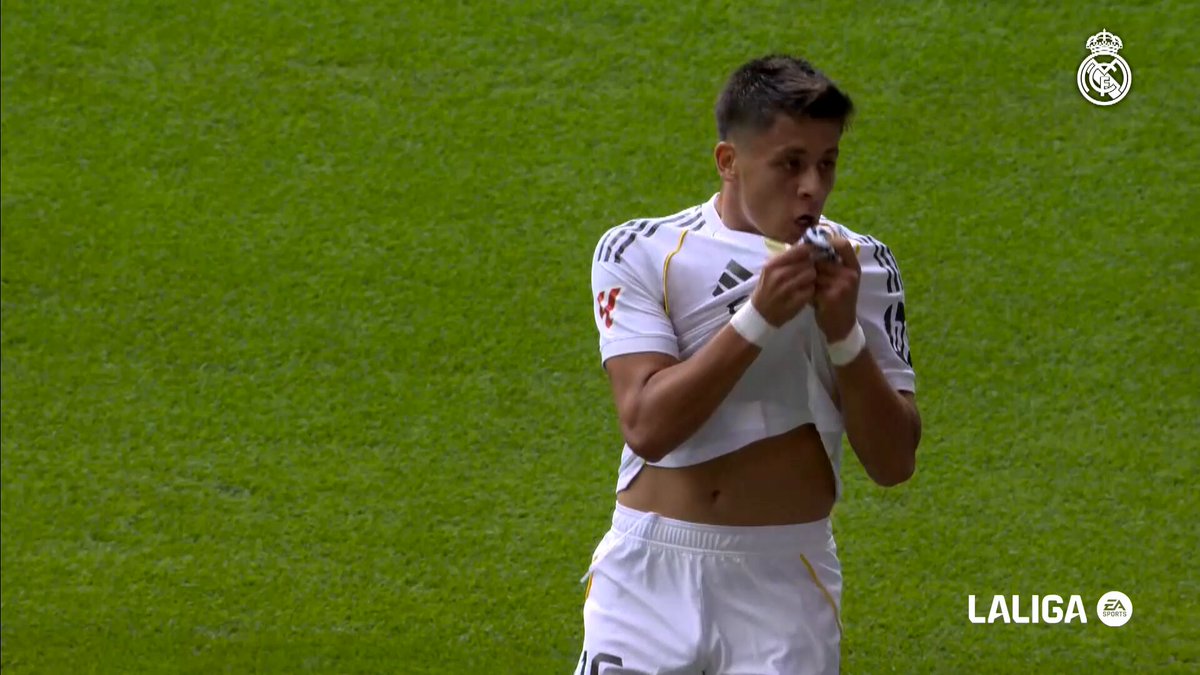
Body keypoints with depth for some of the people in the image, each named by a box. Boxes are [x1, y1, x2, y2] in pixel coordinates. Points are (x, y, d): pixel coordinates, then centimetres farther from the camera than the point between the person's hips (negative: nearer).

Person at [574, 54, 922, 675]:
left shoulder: (859, 268, 2)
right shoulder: (641, 253, -3)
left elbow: (894, 462, -2)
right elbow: (646, 426, -15)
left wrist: (844, 331, -15)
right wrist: (758, 319, -22)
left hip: (785, 584, 1)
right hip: (650, 577, -1)